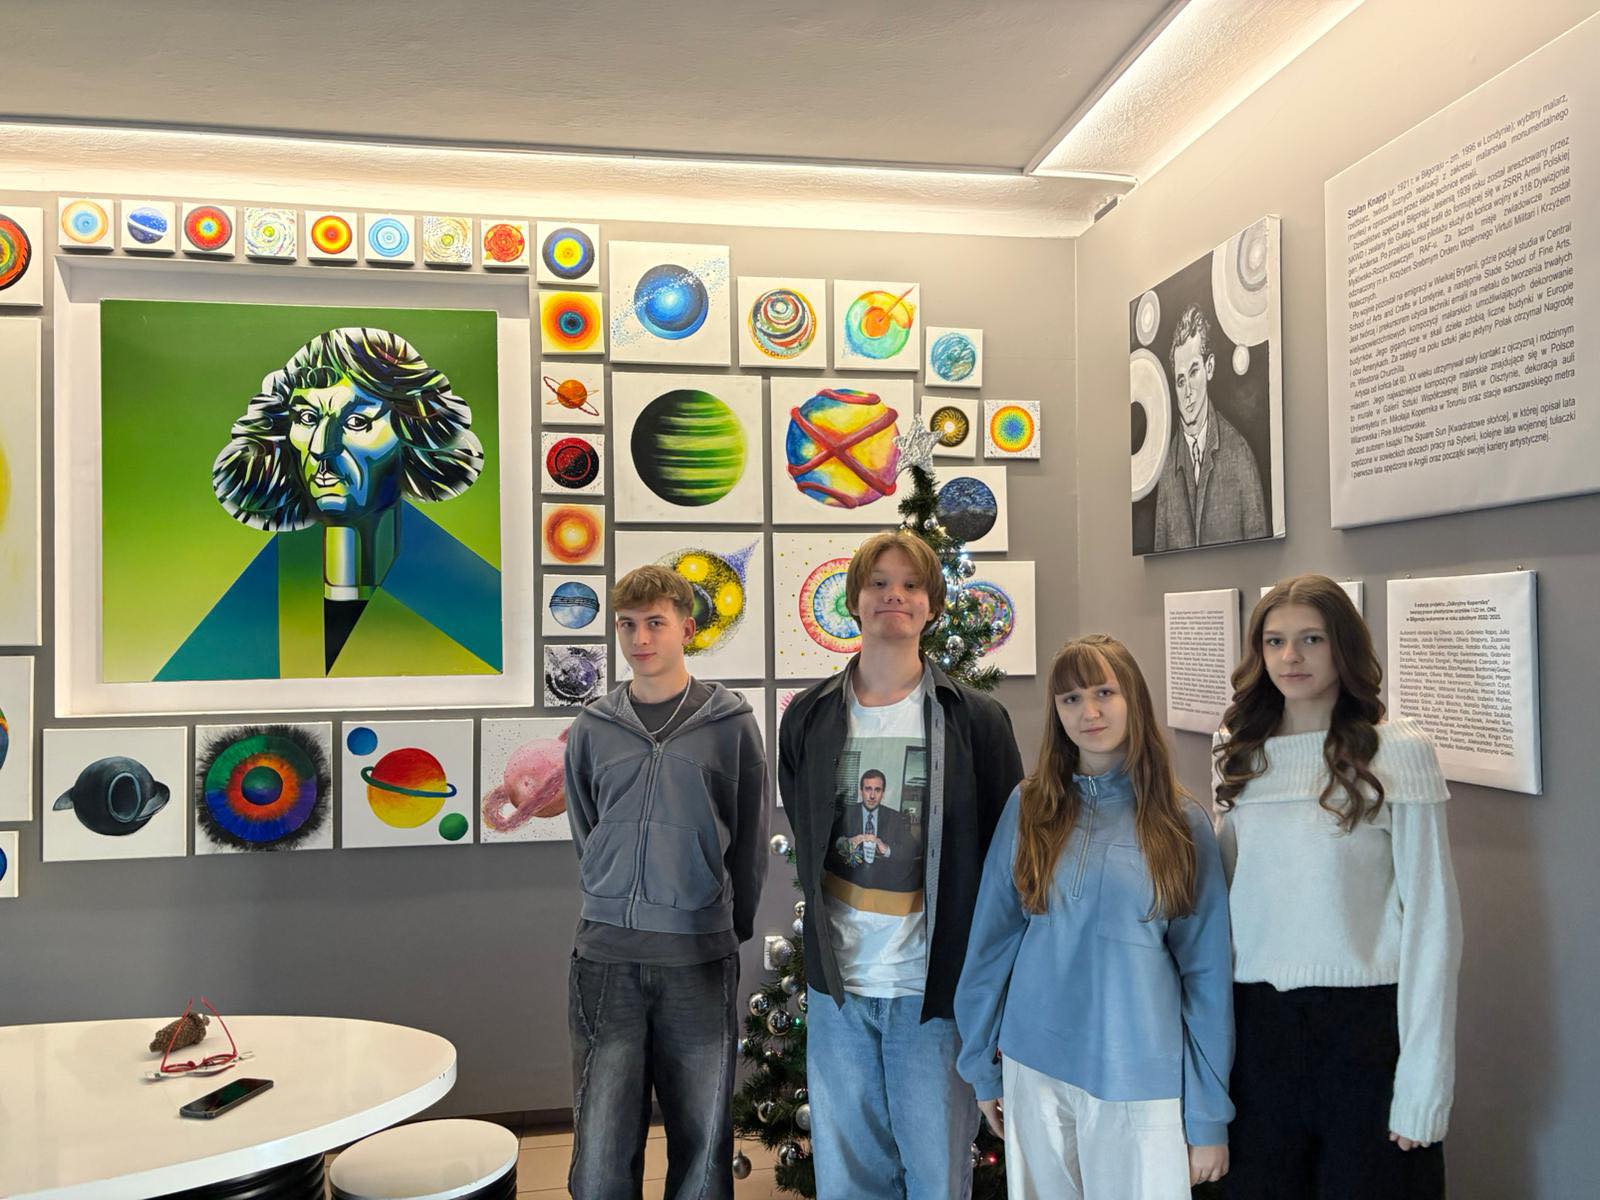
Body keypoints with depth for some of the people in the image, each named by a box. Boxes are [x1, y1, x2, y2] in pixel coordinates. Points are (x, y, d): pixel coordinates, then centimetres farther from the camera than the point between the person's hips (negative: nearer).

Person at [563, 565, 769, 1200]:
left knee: (703, 1146, 9)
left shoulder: (730, 724, -1)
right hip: (607, 957, 1)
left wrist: (730, 926, 8)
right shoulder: (592, 729, 5)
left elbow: (750, 841, 5)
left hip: (700, 960, -1)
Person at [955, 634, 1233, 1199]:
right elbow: (994, 938, 4)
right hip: (1035, 1068, 2)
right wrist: (983, 1067, 7)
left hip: (1140, 1079, -2)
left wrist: (1210, 1116, -3)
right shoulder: (1029, 807, -1)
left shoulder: (1180, 821, -4)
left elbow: (1206, 969, -3)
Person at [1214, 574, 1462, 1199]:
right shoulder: (1241, 753, 5)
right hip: (1258, 1023, 4)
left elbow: (1431, 916, -8)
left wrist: (1422, 1077, -10)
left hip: (1365, 1022, -4)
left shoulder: (1397, 750, -8)